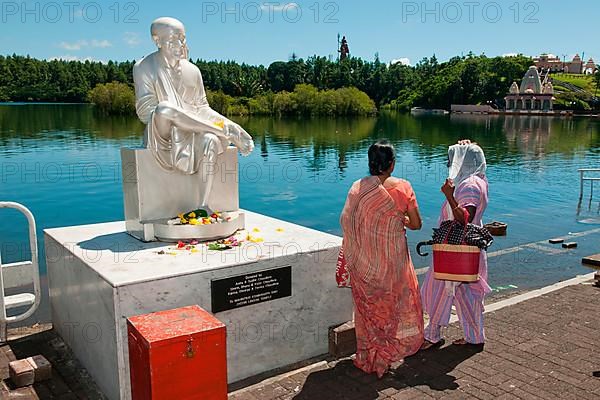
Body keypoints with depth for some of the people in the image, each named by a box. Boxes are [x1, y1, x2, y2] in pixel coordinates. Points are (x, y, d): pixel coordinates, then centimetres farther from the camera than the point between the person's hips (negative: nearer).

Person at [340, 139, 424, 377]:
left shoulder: (357, 188, -8)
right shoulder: (402, 188, -11)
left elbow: (346, 222, -8)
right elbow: (416, 224, -5)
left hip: (363, 262, 2)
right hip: (393, 259, -1)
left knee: (368, 306, 16)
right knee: (396, 303, 18)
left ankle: (368, 356, 29)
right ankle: (390, 356, 27)